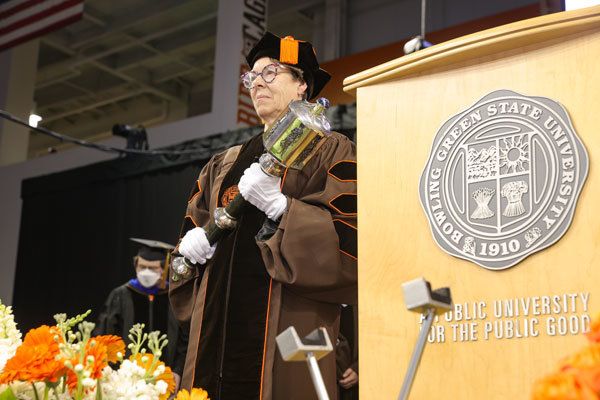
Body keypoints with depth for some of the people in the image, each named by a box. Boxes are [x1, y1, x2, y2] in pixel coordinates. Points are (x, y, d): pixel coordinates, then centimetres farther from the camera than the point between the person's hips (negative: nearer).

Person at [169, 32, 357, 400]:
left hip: (287, 325, -5)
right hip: (218, 325, 6)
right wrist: (191, 242, 0)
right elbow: (192, 227, 23)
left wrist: (278, 205, -20)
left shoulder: (330, 151, 2)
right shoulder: (225, 164, 20)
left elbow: (350, 241, -10)